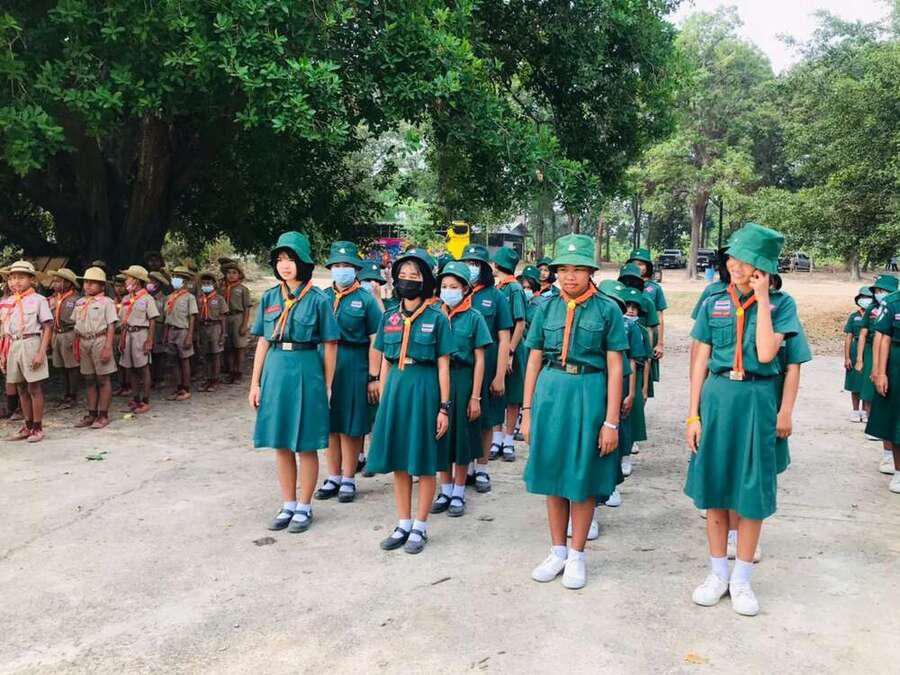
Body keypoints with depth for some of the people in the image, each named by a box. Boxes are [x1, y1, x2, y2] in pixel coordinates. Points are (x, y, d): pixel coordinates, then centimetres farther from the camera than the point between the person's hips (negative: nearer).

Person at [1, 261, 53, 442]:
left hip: (31, 344, -6)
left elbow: (47, 328, -8)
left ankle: (37, 428, 7)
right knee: (22, 389, 12)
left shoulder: (38, 300, -4)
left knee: (34, 389, -2)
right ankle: (28, 426, 21)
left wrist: (41, 353, -15)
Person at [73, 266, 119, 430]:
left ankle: (103, 415, 5)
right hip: (84, 342, 6)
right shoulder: (79, 303, 14)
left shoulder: (106, 302, -4)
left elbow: (111, 326, -9)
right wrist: (75, 346, 13)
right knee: (89, 380, 10)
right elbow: (77, 327, 18)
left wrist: (108, 347, -16)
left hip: (99, 341, -6)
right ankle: (92, 414, 17)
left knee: (103, 379, 0)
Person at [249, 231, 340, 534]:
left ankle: (304, 507, 18)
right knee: (281, 444, 11)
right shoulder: (269, 298, 7)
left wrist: (327, 386, -4)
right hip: (275, 371, 5)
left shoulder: (317, 300, -5)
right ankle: (288, 505, 24)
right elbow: (263, 342, 10)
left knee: (305, 445, 5)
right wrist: (255, 383, 8)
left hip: (306, 372, -4)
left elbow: (330, 345, -3)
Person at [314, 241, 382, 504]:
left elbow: (375, 341, -6)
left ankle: (349, 480, 17)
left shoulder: (365, 299, -2)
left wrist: (374, 378, -11)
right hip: (326, 366, 4)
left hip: (354, 367, -4)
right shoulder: (322, 297, 8)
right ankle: (333, 477, 23)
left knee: (350, 427, 4)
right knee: (330, 425, 10)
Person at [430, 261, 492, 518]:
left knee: (461, 437, 5)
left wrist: (475, 397, -9)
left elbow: (479, 360, -5)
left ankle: (458, 494, 19)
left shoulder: (474, 318, -3)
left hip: (462, 380, -3)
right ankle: (446, 490, 24)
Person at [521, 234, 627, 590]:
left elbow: (615, 368, -4)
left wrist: (611, 421, -8)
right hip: (549, 391, 3)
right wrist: (527, 411, 4)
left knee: (582, 479, 6)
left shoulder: (607, 310, -3)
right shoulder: (547, 307, 5)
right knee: (552, 474, 11)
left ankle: (577, 555, 23)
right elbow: (534, 360, 7)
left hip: (589, 393, -3)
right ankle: (558, 551, 27)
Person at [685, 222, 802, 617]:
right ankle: (718, 573, 24)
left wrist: (762, 299, -12)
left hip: (756, 400, -2)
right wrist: (693, 415, 1)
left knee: (751, 492, 5)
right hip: (716, 396, 2)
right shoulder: (714, 305, 4)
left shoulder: (781, 304, -1)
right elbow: (700, 362, 5)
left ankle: (741, 579, 21)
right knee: (715, 488, 9)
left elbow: (766, 354, -16)